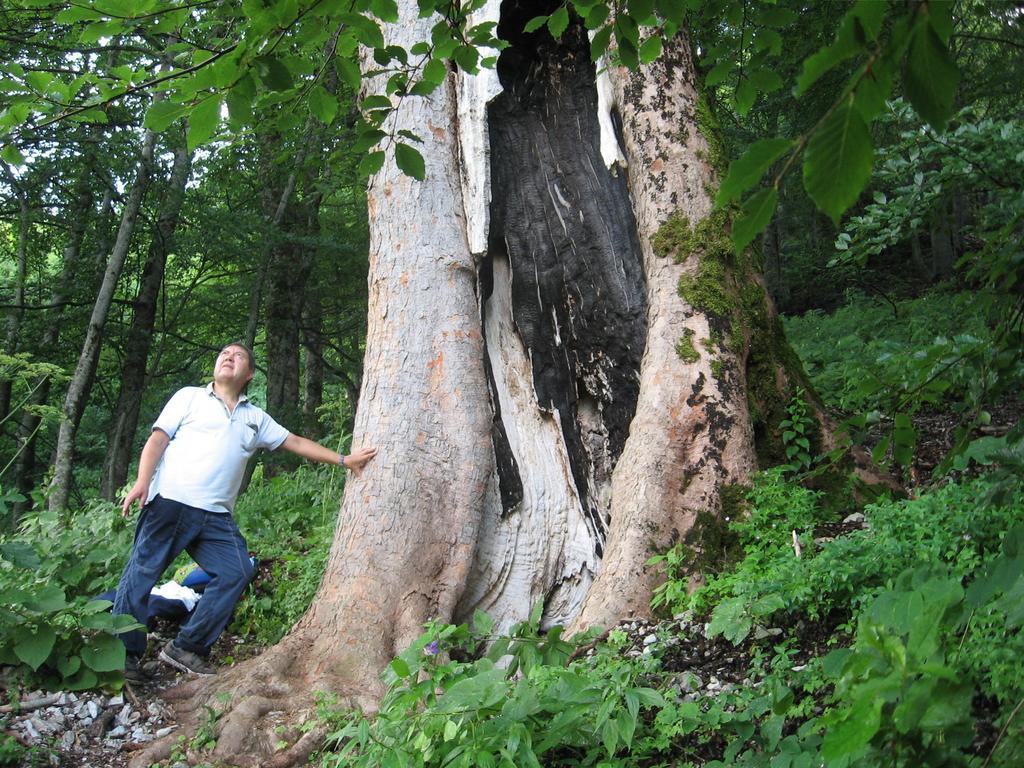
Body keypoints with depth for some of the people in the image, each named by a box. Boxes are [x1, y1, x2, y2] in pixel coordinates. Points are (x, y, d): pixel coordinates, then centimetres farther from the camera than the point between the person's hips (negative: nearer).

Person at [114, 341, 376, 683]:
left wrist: (343, 459, 17)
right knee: (142, 572, -7)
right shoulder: (190, 397, 11)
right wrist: (142, 481, -12)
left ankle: (185, 648, 2)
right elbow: (157, 439, 3)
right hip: (170, 502, -4)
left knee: (236, 572, -6)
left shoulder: (255, 418, 23)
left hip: (216, 516, 5)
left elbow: (296, 443, 23)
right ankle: (125, 653, 3)